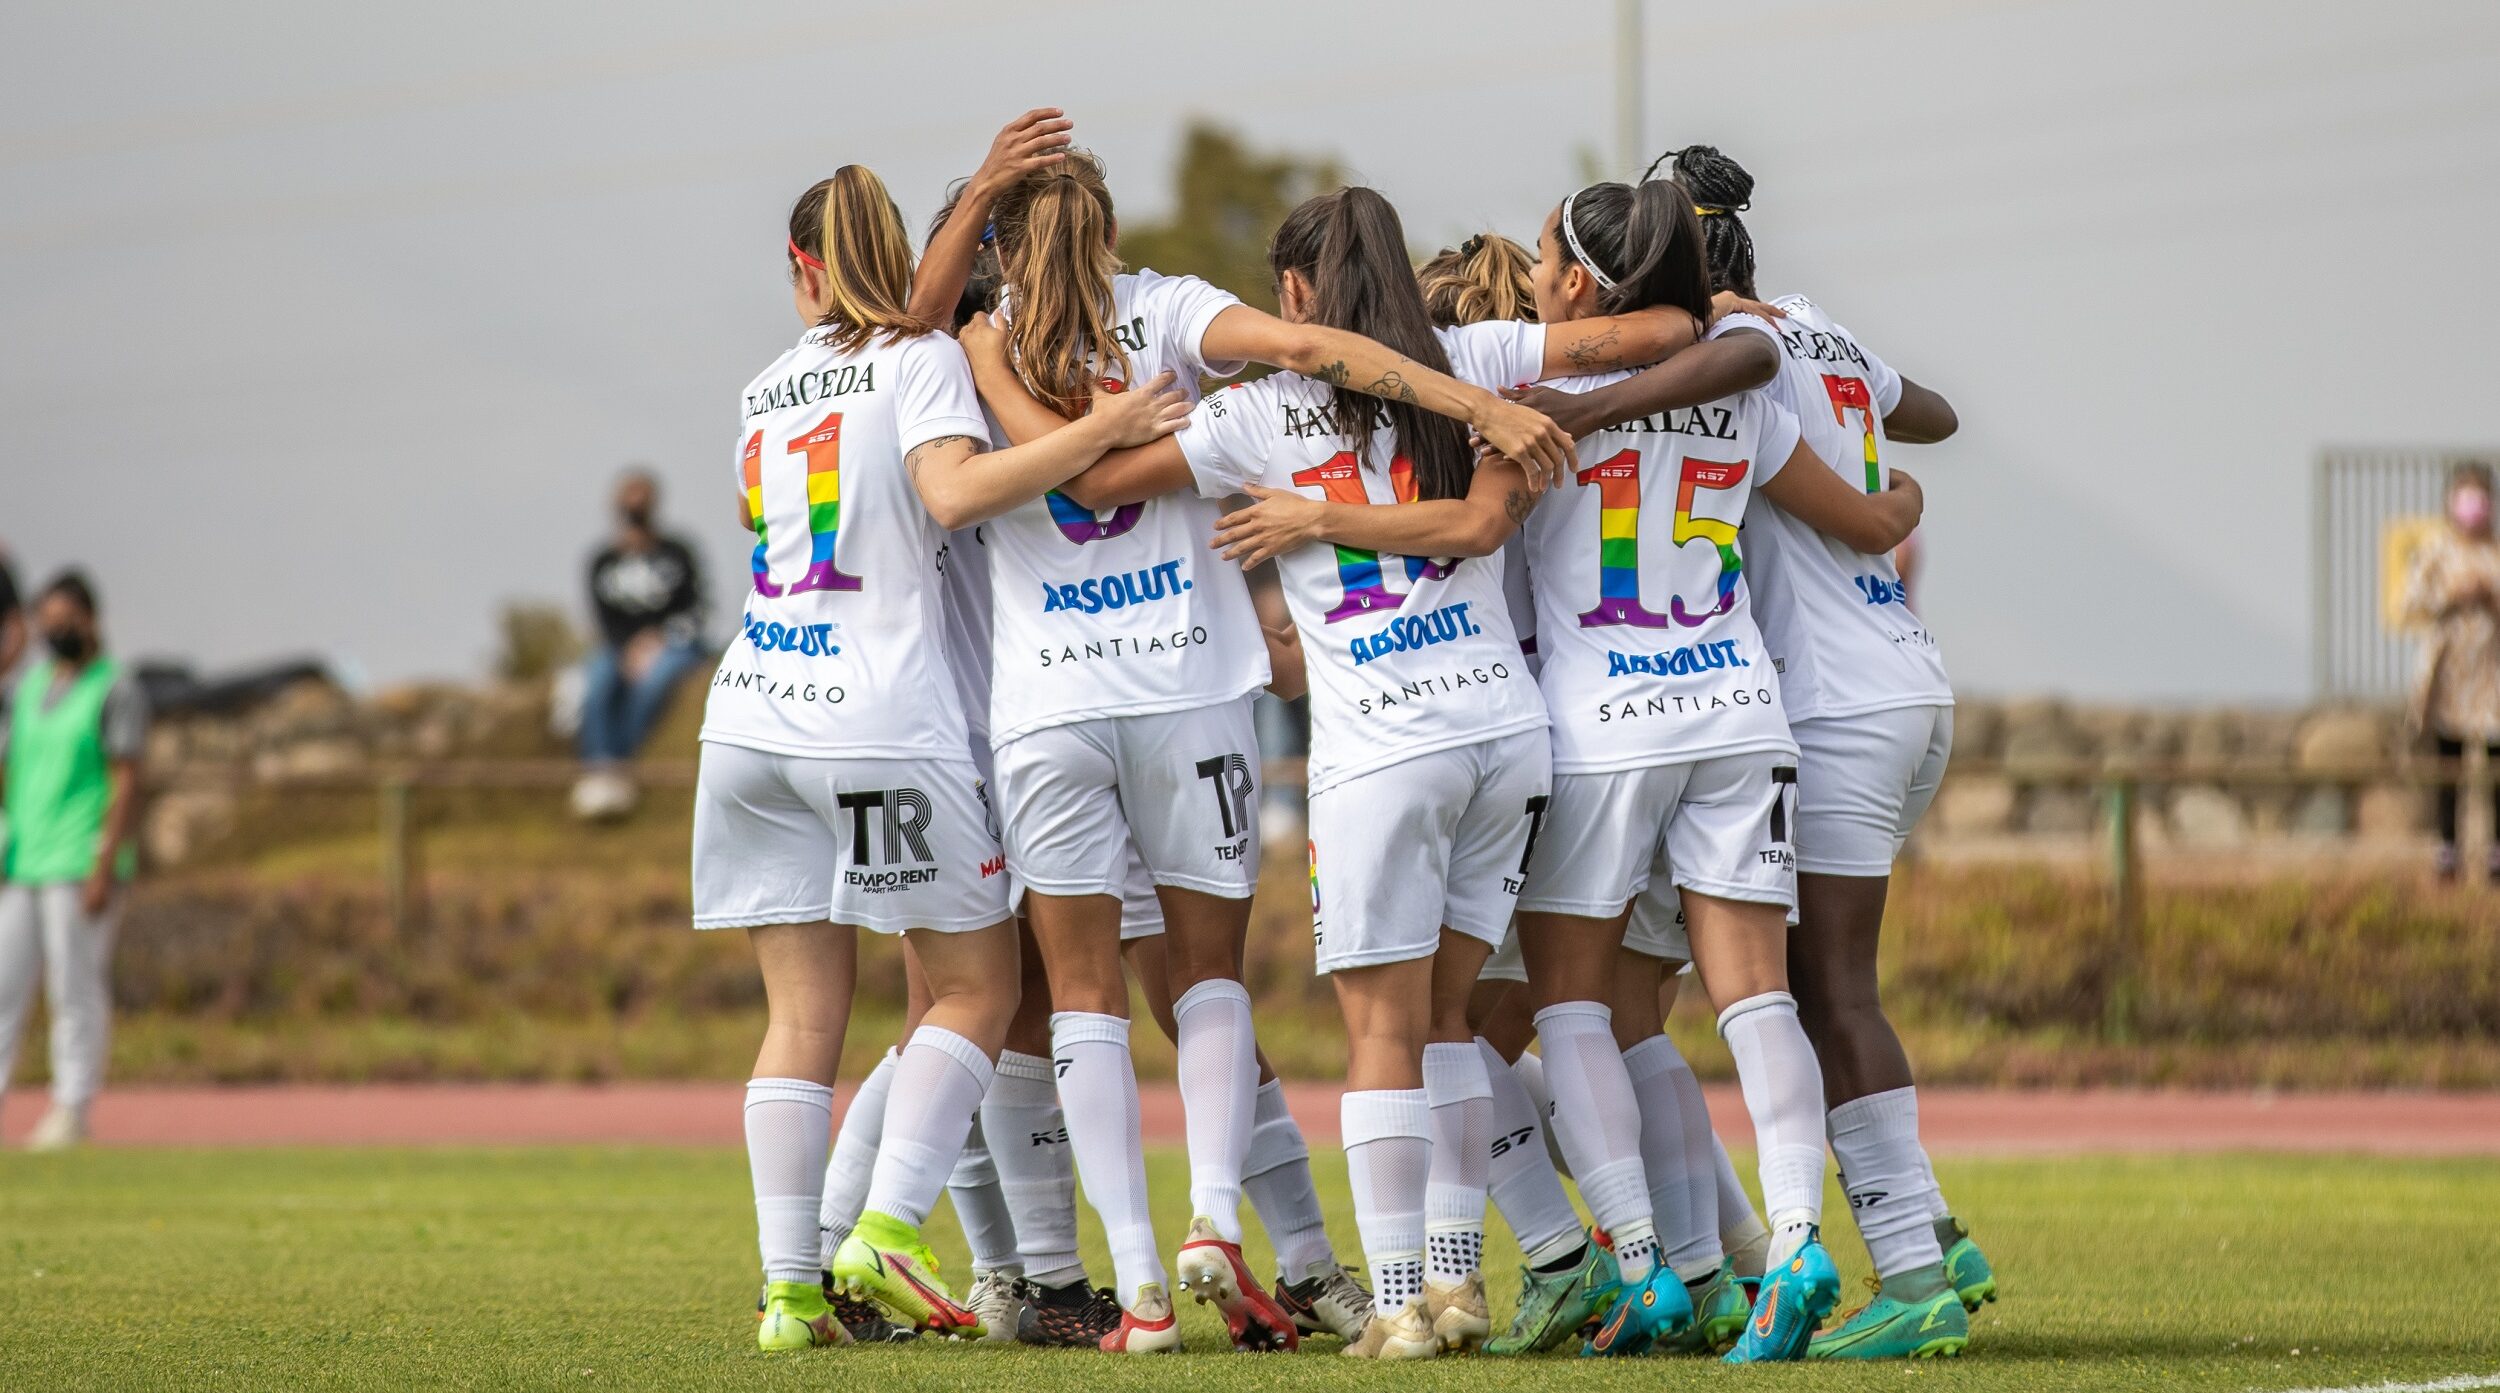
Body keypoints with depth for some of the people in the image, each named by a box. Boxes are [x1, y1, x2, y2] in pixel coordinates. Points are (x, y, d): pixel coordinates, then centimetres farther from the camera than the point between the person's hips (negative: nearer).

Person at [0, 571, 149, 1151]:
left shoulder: (116, 690, -5)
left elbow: (127, 783, -11)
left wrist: (105, 868, -19)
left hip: (81, 861, -7)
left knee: (76, 989, -5)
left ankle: (71, 1110, -2)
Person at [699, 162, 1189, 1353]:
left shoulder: (765, 392, 18)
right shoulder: (919, 360, 0)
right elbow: (952, 490, -17)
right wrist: (1105, 431, -16)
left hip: (751, 716, 5)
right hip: (881, 720, -5)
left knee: (803, 1013, 7)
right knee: (978, 984, 6)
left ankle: (790, 1288, 0)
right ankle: (886, 1231, -9)